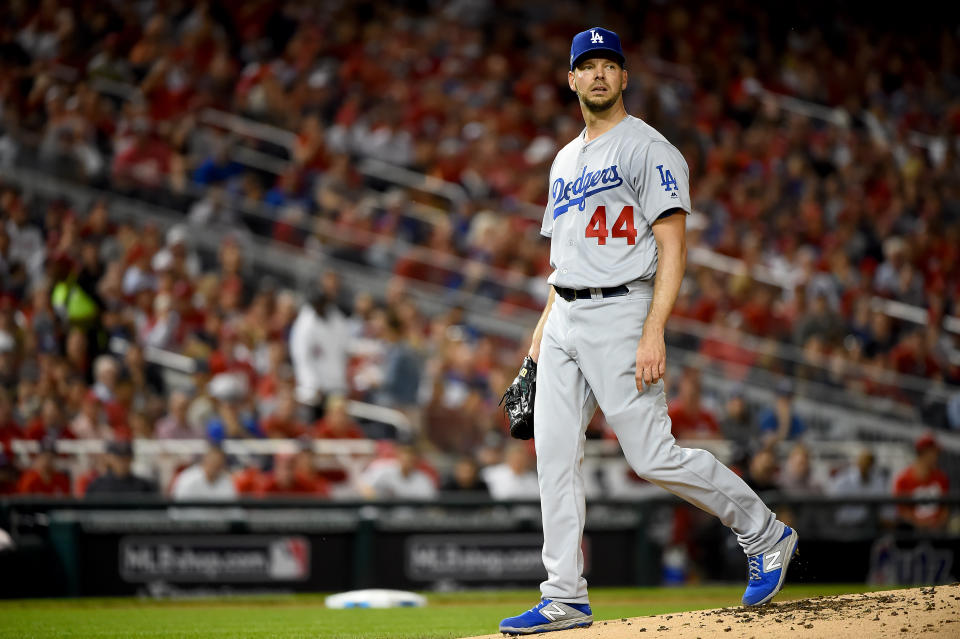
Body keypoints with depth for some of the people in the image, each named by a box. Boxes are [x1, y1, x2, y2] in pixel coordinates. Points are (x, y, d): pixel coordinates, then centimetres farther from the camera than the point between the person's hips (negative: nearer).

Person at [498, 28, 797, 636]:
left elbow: (672, 248, -12)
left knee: (654, 457, -10)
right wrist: (542, 328, 16)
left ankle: (766, 535, 7)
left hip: (619, 313, -8)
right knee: (555, 455, 1)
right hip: (565, 320, 8)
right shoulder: (566, 160, 19)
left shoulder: (649, 149, -6)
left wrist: (653, 334, -21)